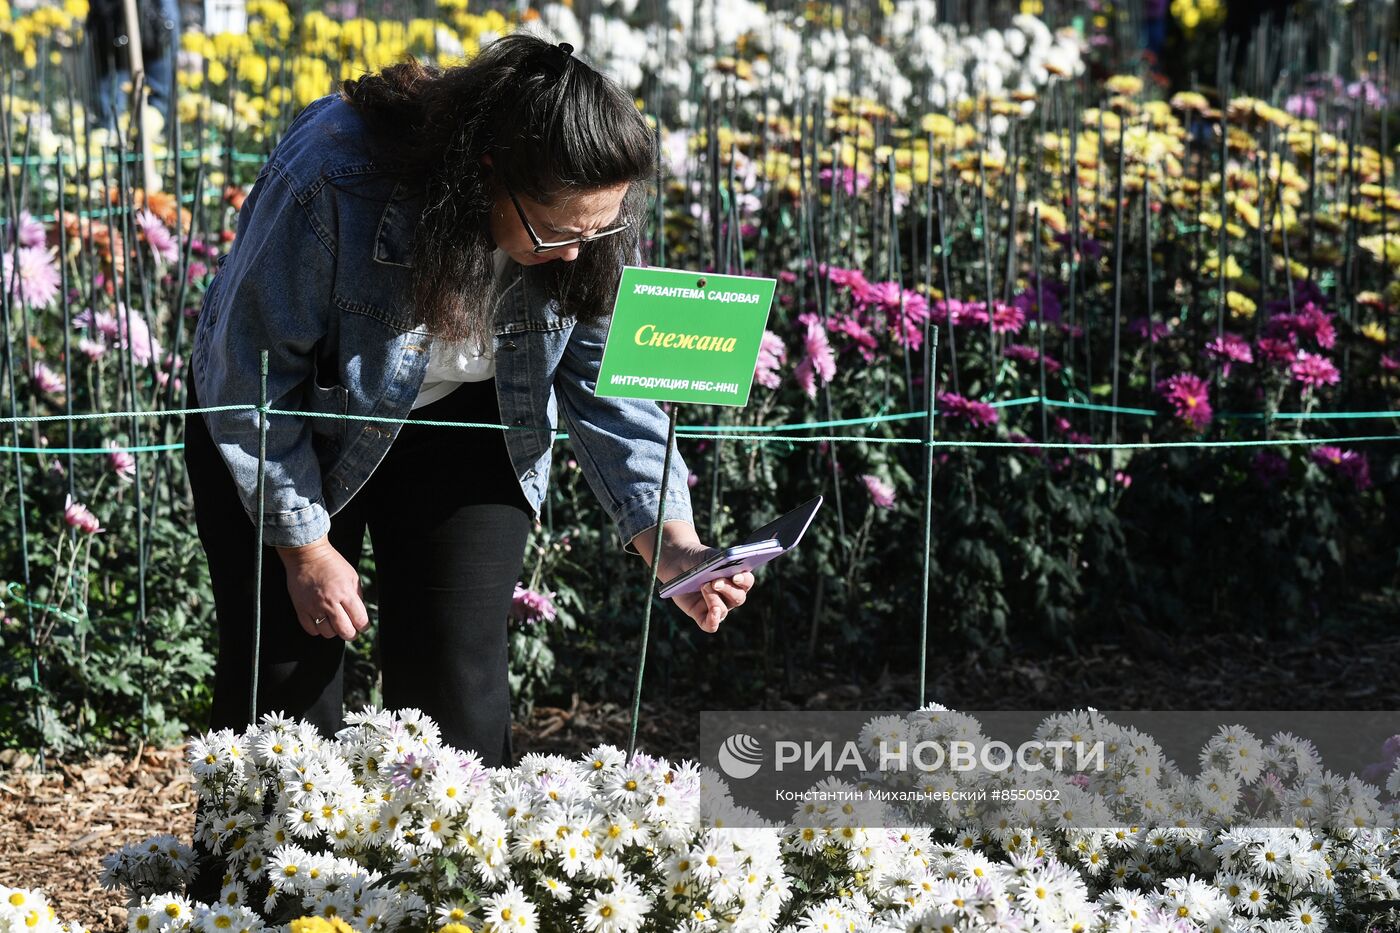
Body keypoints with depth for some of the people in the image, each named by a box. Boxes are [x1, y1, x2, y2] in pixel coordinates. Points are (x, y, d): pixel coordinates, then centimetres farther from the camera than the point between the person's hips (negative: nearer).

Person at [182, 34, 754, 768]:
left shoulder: (591, 225, -23)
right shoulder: (332, 181, -36)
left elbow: (608, 388, -11)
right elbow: (251, 373, -24)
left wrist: (670, 541, -25)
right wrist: (304, 546, -16)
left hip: (459, 428, 3)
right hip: (299, 424, -3)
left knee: (458, 682, -4)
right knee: (284, 684, -2)